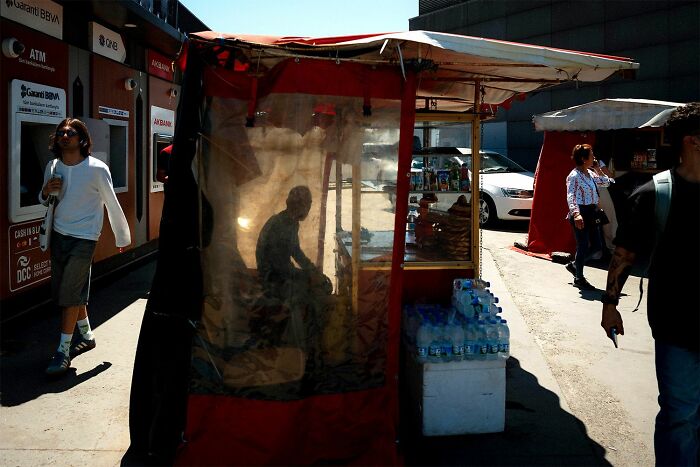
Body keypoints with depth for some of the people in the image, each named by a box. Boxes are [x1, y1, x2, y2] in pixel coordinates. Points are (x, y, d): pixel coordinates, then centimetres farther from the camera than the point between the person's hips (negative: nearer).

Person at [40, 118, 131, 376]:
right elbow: (44, 201, 17)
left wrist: (122, 237, 2)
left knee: (70, 294, -8)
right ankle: (87, 335, 32)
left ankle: (63, 351, 2)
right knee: (63, 291, 14)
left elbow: (112, 204, -5)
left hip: (83, 238, -6)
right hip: (58, 235, 6)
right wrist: (46, 192, -7)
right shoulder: (52, 167, 4)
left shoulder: (97, 169, -12)